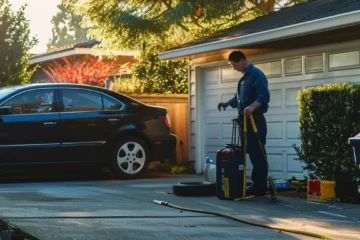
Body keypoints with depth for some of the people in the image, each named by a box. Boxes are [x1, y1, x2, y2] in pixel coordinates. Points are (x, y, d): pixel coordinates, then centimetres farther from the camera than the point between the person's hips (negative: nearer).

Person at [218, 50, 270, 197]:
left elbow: (264, 96, -21)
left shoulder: (256, 74, -9)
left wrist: (252, 107, -35)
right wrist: (227, 104, 16)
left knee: (257, 153, -9)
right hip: (245, 119, 10)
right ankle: (256, 184, 12)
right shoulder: (244, 77, 20)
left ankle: (260, 187, -8)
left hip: (255, 119, -10)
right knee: (251, 152, 9)